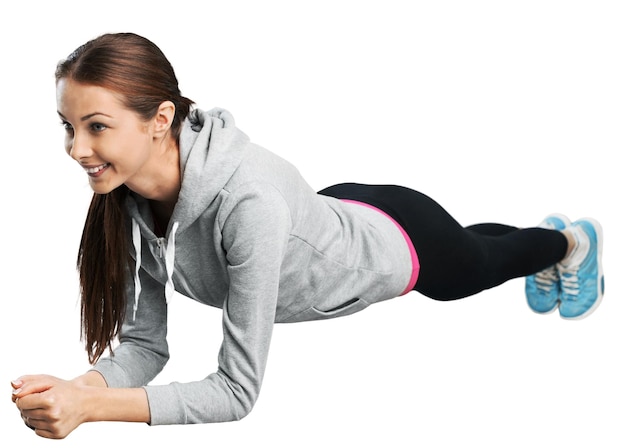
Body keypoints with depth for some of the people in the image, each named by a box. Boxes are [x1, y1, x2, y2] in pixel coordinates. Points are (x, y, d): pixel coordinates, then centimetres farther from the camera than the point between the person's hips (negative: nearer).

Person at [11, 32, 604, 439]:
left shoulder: (249, 202, -48)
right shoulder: (125, 195, -28)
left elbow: (237, 389, -44)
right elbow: (143, 343, -20)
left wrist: (94, 407, -53)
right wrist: (75, 390, -40)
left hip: (399, 239, -5)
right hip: (334, 216, 5)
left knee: (485, 260, 31)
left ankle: (571, 240, 66)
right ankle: (549, 243, 70)